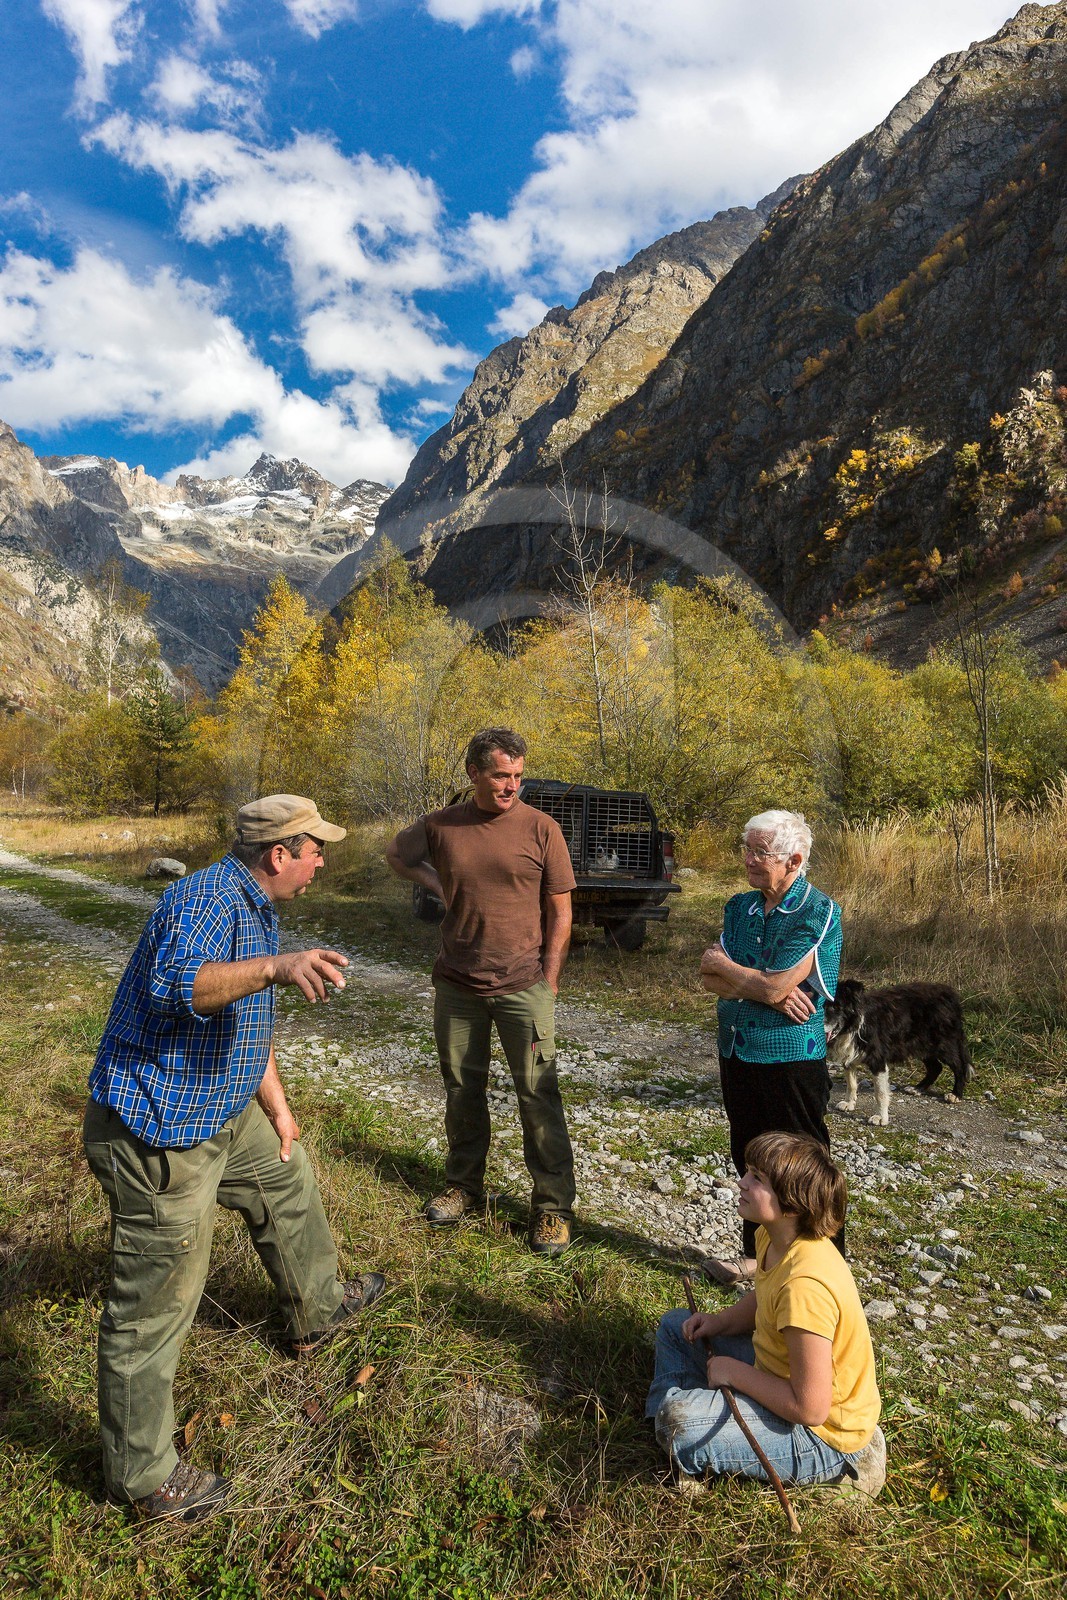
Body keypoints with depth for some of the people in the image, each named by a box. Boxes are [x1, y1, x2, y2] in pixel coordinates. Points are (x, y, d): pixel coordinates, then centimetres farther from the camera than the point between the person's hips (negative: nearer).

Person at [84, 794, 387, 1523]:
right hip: (158, 1132, -10)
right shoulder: (206, 898, -23)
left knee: (288, 1177, 26)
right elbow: (174, 985, -42)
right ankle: (142, 1474, 23)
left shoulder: (255, 907, 9)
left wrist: (279, 1109, 23)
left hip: (221, 1110, 10)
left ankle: (316, 1308, 50)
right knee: (154, 1306, 4)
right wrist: (274, 966, -54)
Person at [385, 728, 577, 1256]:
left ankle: (554, 1206, 15)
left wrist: (548, 982, -6)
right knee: (461, 1091, 16)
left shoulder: (541, 829, -8)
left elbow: (560, 911, -3)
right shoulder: (440, 826, -1)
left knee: (538, 1096, 0)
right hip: (457, 987, 3)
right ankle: (463, 1186, 35)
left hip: (524, 985, -3)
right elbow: (396, 853, 20)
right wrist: (437, 885, 5)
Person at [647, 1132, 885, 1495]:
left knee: (680, 1419, -27)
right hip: (779, 1375, 9)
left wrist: (735, 1372, -19)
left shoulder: (806, 1283, -36)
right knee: (675, 1326, 12)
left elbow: (810, 1409, -32)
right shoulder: (771, 1237, -7)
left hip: (822, 1435, -9)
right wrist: (720, 1321, -4)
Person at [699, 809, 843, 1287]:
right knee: (750, 1158, 18)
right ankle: (757, 1253, 36)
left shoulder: (818, 912, -15)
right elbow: (712, 979, -2)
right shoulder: (740, 907, 6)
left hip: (791, 1056, -7)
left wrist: (723, 965, -6)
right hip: (737, 1051, 7)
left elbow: (774, 987, -22)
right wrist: (767, 991, -18)